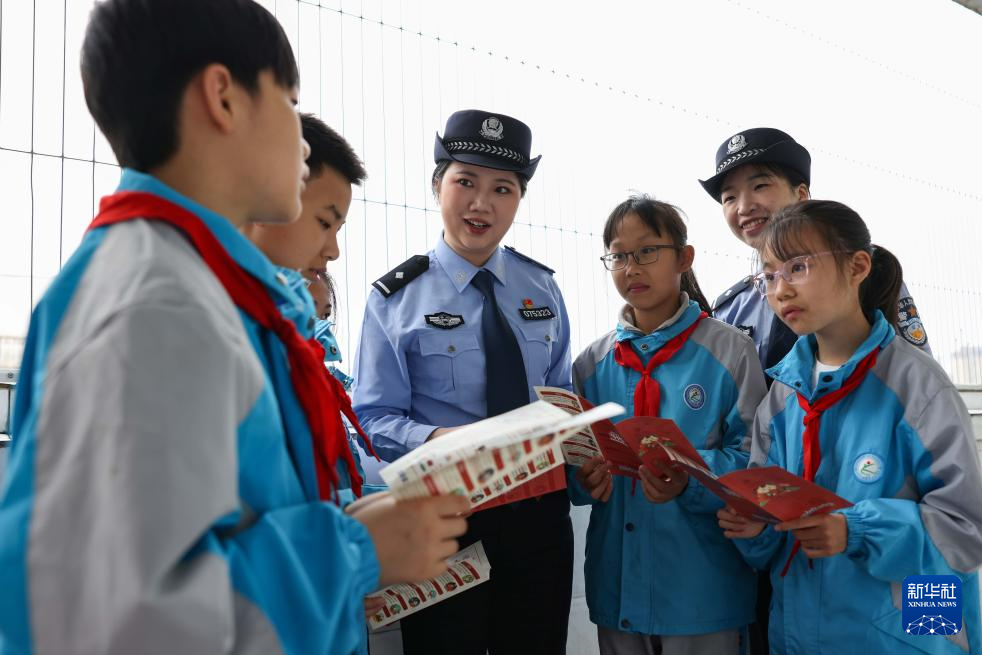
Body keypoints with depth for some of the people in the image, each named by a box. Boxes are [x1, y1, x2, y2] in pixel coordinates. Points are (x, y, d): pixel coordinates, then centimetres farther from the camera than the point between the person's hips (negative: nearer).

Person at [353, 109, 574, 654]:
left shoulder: (542, 288, 8)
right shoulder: (396, 297, -5)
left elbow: (560, 392, 13)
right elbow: (375, 417, -8)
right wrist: (437, 440, -28)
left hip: (538, 509, 4)